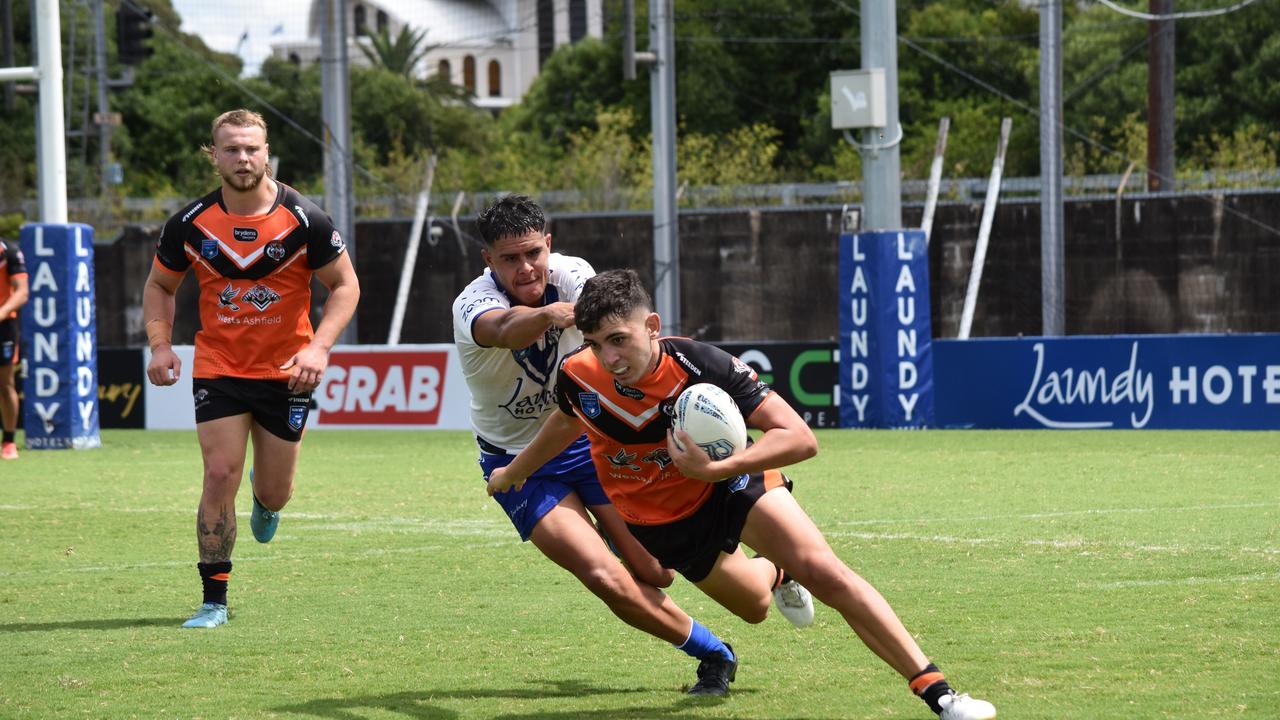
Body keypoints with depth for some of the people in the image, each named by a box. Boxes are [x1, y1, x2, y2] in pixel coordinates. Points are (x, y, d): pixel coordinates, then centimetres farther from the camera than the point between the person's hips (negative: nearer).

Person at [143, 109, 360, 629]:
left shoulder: (303, 220, -12)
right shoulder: (191, 224, -7)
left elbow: (345, 284, -3)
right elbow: (160, 285, 9)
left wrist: (319, 347, -17)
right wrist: (160, 345, -8)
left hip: (285, 372, 0)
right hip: (218, 368, 0)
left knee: (274, 494, 7)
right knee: (220, 476, -13)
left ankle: (266, 496, 48)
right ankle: (214, 601, -4)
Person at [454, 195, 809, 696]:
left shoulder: (572, 275, -17)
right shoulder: (473, 304, -25)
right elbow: (505, 328, -51)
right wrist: (551, 314, -73)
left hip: (587, 436, 3)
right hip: (519, 464, -2)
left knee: (654, 573, -1)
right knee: (606, 578, -18)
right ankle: (713, 655, 3)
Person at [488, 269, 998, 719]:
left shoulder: (700, 365, -34)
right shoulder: (578, 378, -23)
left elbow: (800, 439, -37)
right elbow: (567, 421, 6)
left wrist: (716, 467, -49)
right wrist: (513, 473, 22)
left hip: (728, 482, -3)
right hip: (660, 522, 3)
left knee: (825, 573, -22)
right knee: (753, 604, 17)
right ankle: (777, 574, 57)